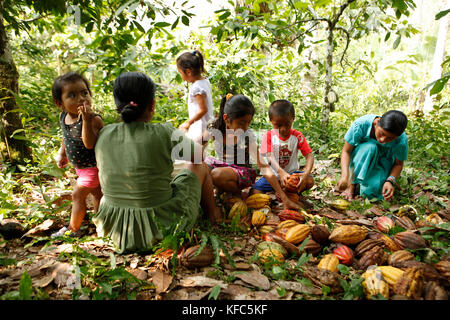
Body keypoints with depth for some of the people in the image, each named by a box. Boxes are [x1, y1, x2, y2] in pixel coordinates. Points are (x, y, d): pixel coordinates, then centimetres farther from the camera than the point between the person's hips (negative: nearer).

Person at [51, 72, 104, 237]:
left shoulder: (94, 119, -29)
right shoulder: (63, 117, -5)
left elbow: (89, 143, -41)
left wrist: (86, 119, -47)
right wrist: (62, 153, 24)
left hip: (92, 166, -8)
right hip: (80, 166, 8)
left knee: (78, 195, 3)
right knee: (96, 192, 24)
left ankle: (72, 229, 23)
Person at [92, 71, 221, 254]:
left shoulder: (104, 134, -7)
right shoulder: (164, 134, -21)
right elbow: (198, 153, -3)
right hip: (161, 227, -5)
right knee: (199, 167, 16)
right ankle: (212, 215, 39)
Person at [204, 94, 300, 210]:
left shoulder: (248, 136, -19)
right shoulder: (215, 128, -13)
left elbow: (263, 166, -21)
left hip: (242, 172, -4)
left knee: (217, 175, -34)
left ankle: (237, 194, -6)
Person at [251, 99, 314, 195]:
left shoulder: (297, 136, -4)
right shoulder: (268, 136, -7)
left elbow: (309, 156, -10)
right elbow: (269, 156, -20)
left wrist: (306, 173, -32)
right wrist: (281, 172, -40)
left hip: (291, 173, 1)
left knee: (310, 181, -27)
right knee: (254, 192, -23)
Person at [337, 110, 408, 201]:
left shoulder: (402, 140, -26)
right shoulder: (361, 124, -31)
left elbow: (398, 164, -9)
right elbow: (346, 151, -23)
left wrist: (390, 181, -29)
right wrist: (345, 175, -39)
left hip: (382, 163, 0)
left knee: (373, 190, -29)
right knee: (369, 147, -35)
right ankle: (352, 184, -21)